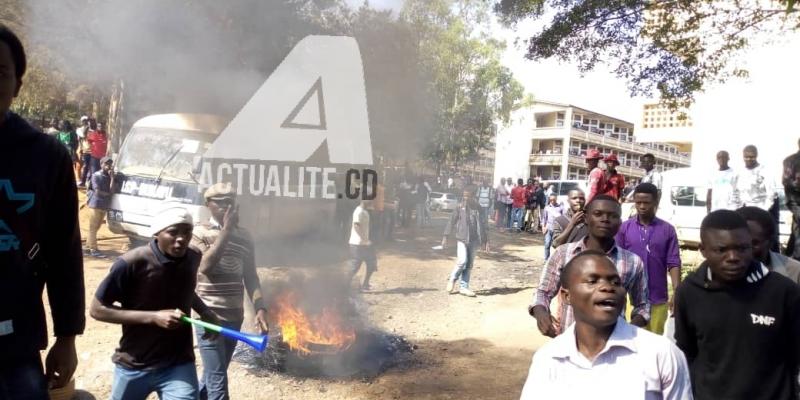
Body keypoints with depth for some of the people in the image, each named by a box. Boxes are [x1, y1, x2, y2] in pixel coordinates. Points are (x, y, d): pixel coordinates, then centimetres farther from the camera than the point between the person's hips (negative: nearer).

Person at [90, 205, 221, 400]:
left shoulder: (193, 258, -6)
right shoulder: (132, 263, -20)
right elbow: (97, 309, -13)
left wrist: (206, 313, -3)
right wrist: (153, 317, -22)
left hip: (179, 365, 2)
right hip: (134, 367, -1)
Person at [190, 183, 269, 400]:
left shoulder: (244, 236, 8)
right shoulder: (200, 232, -6)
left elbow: (250, 276, 10)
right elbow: (206, 266, -23)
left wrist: (260, 309, -1)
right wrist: (226, 229, -20)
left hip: (235, 317, 5)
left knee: (213, 375, 19)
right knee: (218, 382, -5)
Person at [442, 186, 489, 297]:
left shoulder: (478, 208, 6)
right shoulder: (460, 207, -1)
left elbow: (482, 225, 12)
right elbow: (451, 221, 0)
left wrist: (485, 240, 10)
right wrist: (445, 237, -3)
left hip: (474, 240, 3)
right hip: (462, 239, -3)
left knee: (469, 265, 4)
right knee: (462, 261, -15)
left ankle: (463, 287, 12)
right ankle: (452, 279, 10)